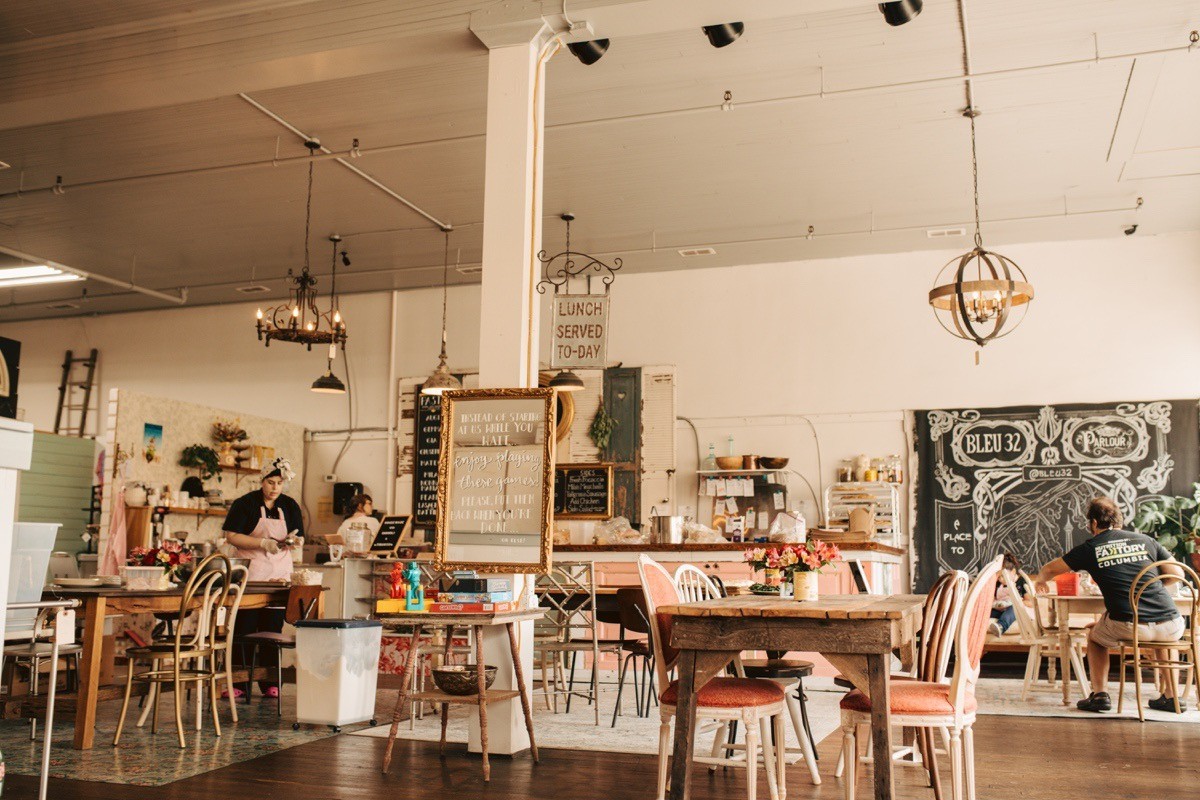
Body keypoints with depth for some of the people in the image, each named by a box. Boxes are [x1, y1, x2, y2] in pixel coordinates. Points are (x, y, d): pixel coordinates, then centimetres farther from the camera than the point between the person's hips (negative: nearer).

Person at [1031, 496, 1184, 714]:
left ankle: (1099, 694, 17)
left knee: (1094, 637, 31)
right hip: (1172, 626, 3)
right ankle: (1171, 697, 32)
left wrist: (1039, 580, 43)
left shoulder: (1090, 548, 8)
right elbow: (1178, 574, 21)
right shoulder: (1145, 540, 13)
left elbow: (1050, 569, 20)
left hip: (1129, 627, -3)